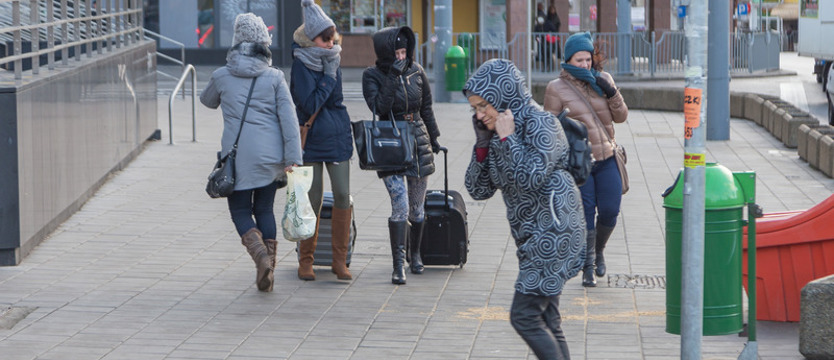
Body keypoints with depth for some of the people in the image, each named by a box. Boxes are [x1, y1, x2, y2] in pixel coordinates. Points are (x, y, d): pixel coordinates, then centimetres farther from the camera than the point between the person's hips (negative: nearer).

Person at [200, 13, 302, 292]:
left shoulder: (221, 76, 0)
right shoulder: (274, 77, -1)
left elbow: (207, 101, 21)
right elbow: (289, 119, -6)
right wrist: (293, 158, -6)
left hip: (237, 157, -2)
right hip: (270, 157, 2)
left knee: (240, 210, 9)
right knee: (264, 209, 14)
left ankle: (260, 255, -17)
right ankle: (268, 271, 11)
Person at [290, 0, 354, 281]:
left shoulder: (332, 60, 5)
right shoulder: (301, 66, -13)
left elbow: (335, 99, -2)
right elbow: (310, 105, -20)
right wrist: (329, 76, -17)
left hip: (338, 139, 5)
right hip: (312, 140, -4)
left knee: (343, 197, 1)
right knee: (313, 201, 0)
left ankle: (339, 259, 10)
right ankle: (305, 260, 14)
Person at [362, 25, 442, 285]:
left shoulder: (416, 71, 3)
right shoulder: (372, 76, -6)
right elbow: (379, 107, -21)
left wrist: (433, 138, 17)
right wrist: (393, 77, -23)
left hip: (418, 140, 4)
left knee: (417, 206, 10)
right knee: (400, 205, -15)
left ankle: (415, 254, 31)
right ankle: (398, 266, -12)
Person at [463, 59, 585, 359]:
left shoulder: (540, 123, -12)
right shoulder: (497, 133, 12)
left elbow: (532, 177, -25)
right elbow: (478, 190, 9)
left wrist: (507, 137, -16)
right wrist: (483, 143, -1)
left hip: (554, 231, -9)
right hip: (532, 237, 9)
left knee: (524, 316, -13)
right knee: (546, 321, 9)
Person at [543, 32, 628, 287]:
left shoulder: (603, 79, 5)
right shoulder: (556, 88, -5)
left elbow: (621, 117, 6)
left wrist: (612, 93, -11)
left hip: (607, 159, 3)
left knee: (609, 213, -1)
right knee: (585, 216, -4)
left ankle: (599, 251, 29)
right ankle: (587, 269, 10)